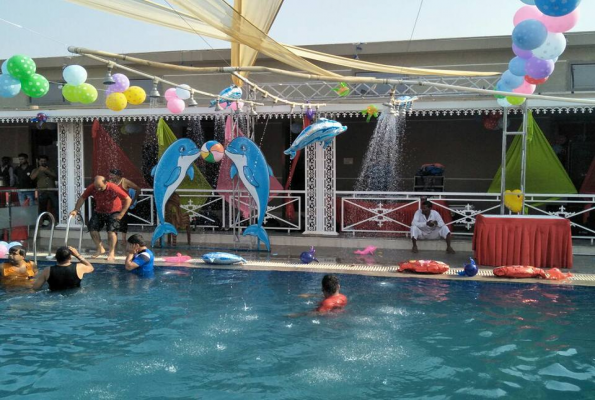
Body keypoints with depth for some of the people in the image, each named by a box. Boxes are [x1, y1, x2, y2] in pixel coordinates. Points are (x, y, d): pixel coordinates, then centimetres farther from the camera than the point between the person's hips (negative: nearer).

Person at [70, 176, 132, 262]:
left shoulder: (113, 188, -29)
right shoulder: (91, 188, -19)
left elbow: (128, 199, -27)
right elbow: (82, 198, -7)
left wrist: (121, 214, -26)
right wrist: (76, 210, -19)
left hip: (113, 212, -4)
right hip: (99, 212, 4)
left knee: (111, 230, -17)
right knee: (92, 228, -5)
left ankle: (112, 253, -5)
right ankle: (100, 249, 12)